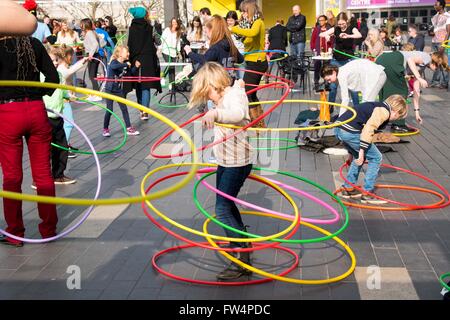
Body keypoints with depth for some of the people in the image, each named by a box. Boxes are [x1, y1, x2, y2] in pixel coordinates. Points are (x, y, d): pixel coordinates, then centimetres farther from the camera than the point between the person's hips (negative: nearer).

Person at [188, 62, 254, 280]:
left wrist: (215, 113, -63)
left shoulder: (234, 94, -21)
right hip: (225, 161, 10)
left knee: (222, 209, -14)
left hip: (237, 162, -10)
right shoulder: (226, 94, 6)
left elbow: (238, 113, -47)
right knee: (226, 202, 23)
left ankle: (243, 261, -11)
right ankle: (242, 241, 44)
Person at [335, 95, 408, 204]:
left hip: (339, 128, 9)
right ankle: (367, 193, 9)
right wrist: (362, 151, -18)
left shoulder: (376, 106, 28)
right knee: (376, 158, 6)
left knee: (359, 157, 29)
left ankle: (348, 188, 32)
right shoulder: (384, 111, -2)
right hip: (350, 131, -9)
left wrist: (352, 152, 43)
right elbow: (369, 128, -18)